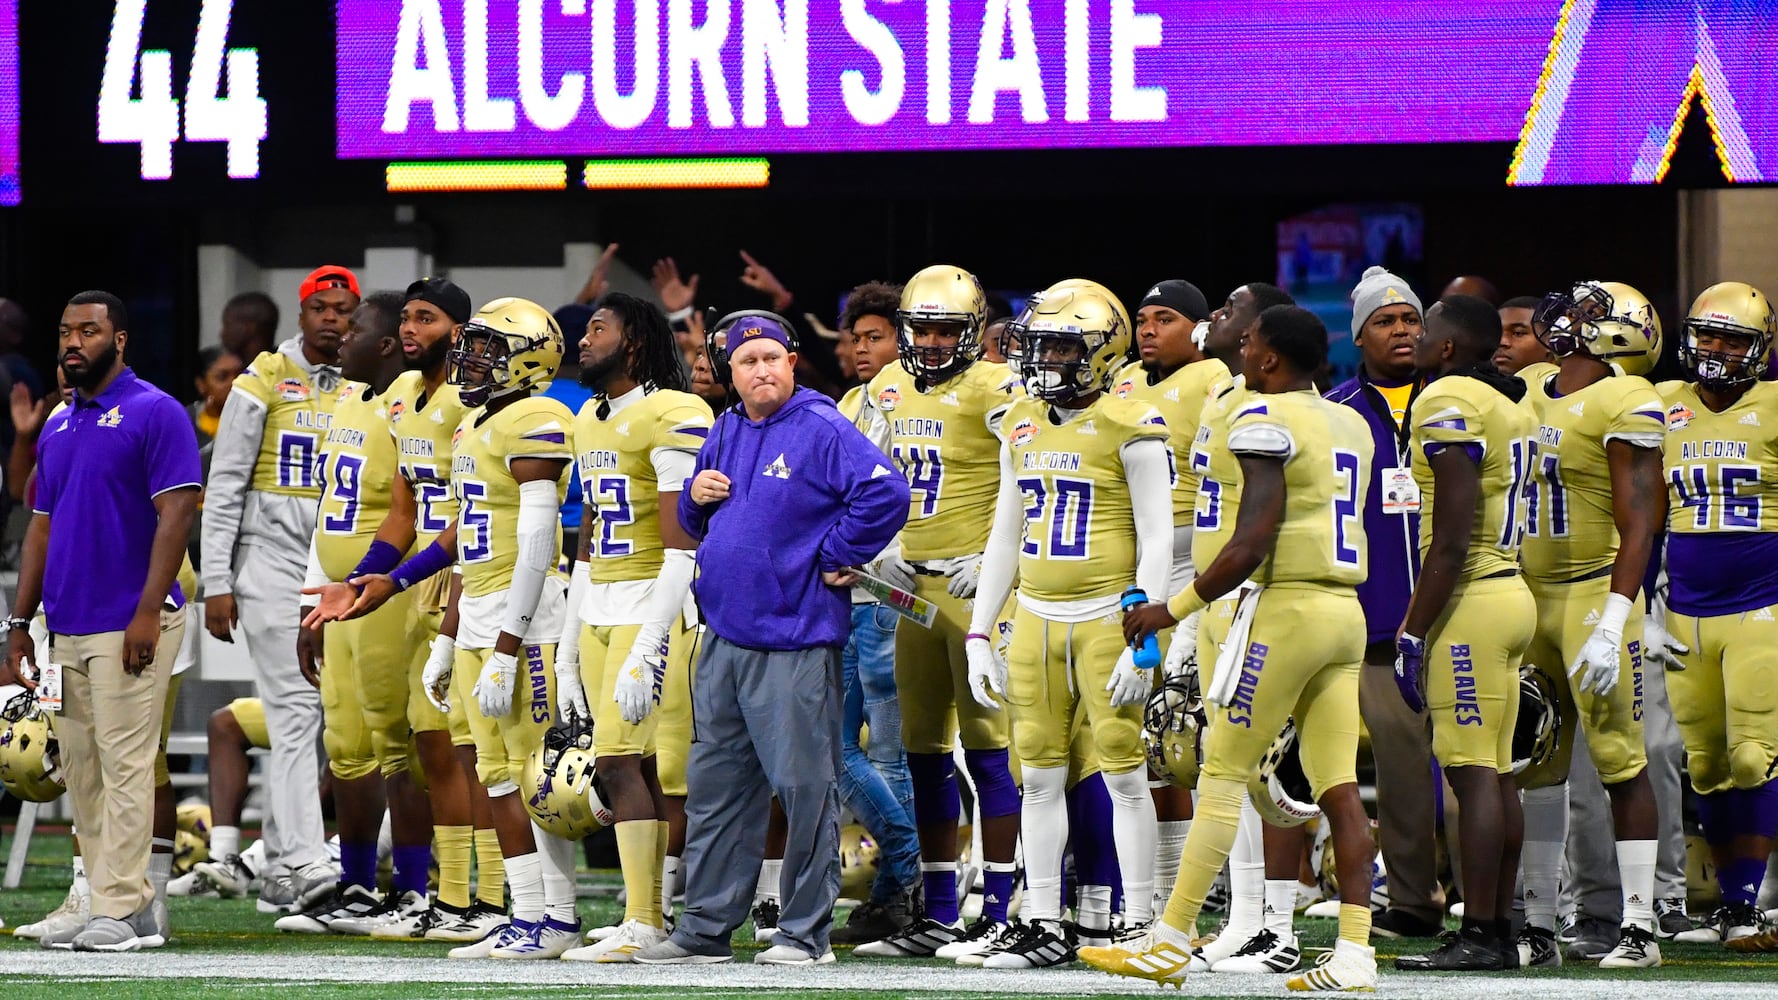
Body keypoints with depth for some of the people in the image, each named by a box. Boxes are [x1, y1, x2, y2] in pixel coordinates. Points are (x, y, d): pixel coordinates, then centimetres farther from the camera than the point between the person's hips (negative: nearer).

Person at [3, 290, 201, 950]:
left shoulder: (155, 413, -6)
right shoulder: (58, 428, 17)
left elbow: (176, 513, -12)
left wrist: (148, 611, -20)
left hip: (130, 628, -8)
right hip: (67, 630, 8)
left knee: (124, 765, -9)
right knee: (82, 773, 7)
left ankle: (122, 911, -7)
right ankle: (134, 906, 12)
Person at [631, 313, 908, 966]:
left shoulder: (822, 431, -10)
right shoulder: (724, 433, 14)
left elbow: (886, 495, -19)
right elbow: (697, 523, 26)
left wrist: (836, 559, -12)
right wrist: (697, 498, 3)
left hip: (794, 642, -8)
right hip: (725, 637, 8)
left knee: (805, 788, -2)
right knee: (714, 787, 11)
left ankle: (805, 932, 3)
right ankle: (705, 928, 17)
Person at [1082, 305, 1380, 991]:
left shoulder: (1267, 420, -11)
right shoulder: (1351, 426, 14)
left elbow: (1251, 547, -17)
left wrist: (1172, 610, -9)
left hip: (1287, 606, -8)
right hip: (1346, 612, 8)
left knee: (1224, 773, -2)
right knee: (1338, 787, 4)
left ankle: (1170, 941, 3)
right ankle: (1355, 955, -2)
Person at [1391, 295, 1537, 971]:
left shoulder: (1448, 405, -14)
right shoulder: (1511, 406, 15)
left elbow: (1452, 541, -19)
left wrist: (1414, 633, -16)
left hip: (1470, 601, -10)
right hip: (1511, 588, 10)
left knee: (1473, 773, -9)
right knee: (1497, 773, 11)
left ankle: (1478, 938, -10)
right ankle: (1500, 930, 14)